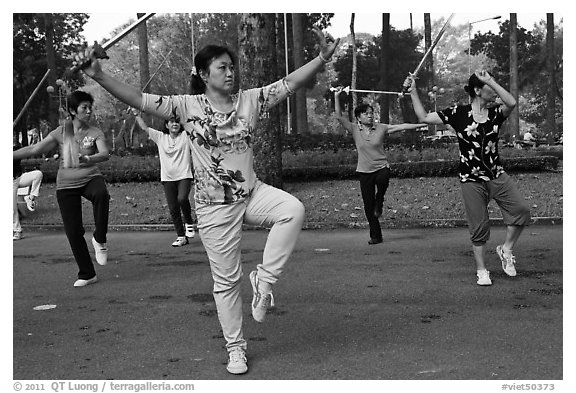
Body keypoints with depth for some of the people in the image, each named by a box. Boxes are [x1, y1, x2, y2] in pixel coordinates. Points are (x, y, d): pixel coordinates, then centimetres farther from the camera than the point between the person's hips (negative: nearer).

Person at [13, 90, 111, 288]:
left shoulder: (95, 133, -2)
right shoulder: (61, 132, 2)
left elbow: (104, 153, -19)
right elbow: (34, 149, 6)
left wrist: (90, 159, -40)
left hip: (90, 178, -2)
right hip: (66, 185, 2)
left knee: (101, 194, -39)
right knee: (73, 231, -2)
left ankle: (99, 239, -19)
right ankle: (87, 274, 14)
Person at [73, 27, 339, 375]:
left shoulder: (250, 100, -2)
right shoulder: (188, 106, -8)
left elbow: (291, 82, -8)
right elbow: (139, 99, -13)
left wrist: (323, 58, -21)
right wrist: (99, 75, -24)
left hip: (252, 193, 2)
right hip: (215, 207, -2)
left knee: (294, 209, -29)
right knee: (227, 280, 7)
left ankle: (264, 279, -10)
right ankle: (236, 347, 27)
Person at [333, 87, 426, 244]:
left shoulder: (381, 128, 2)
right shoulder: (354, 129, 1)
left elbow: (401, 126, -1)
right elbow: (339, 116, -6)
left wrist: (422, 124, -6)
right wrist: (336, 97, -13)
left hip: (381, 167, -1)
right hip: (365, 171, 1)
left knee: (382, 180, -38)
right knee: (368, 206, 1)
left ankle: (379, 202, -4)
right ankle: (376, 236, 15)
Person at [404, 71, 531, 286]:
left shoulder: (495, 113, 2)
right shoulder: (458, 112, -3)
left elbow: (511, 102, -21)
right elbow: (424, 117, -3)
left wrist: (490, 81, -20)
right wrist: (413, 92, -6)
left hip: (497, 176, 3)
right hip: (471, 180, -2)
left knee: (521, 209, -16)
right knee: (479, 227, 1)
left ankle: (506, 249, 7)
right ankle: (481, 270, 19)